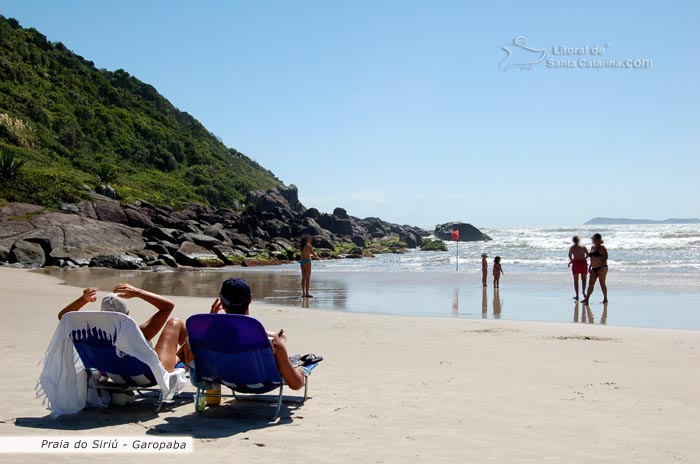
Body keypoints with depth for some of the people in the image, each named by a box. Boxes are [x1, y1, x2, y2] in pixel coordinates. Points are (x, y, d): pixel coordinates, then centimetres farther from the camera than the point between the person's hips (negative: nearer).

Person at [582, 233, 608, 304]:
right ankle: (586, 299, -1)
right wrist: (590, 267, 17)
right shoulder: (592, 247, 14)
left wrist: (602, 266, -21)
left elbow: (605, 257, -15)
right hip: (594, 268, 8)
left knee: (602, 283, -1)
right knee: (591, 283, 2)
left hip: (601, 268, -8)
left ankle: (605, 298, 11)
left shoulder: (602, 248, -10)